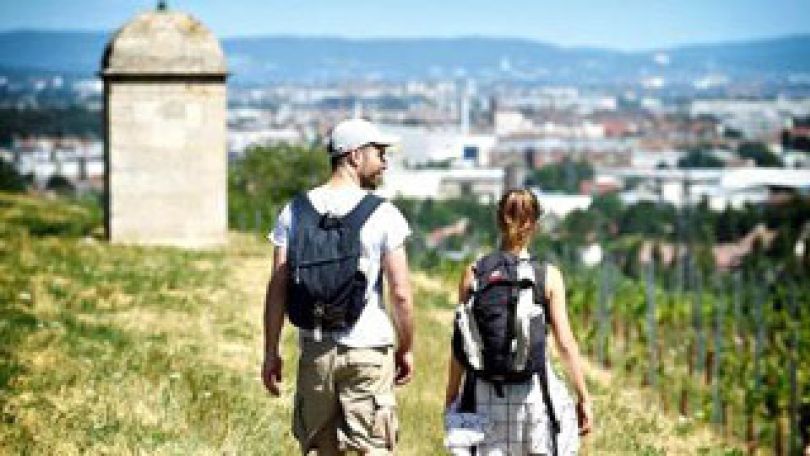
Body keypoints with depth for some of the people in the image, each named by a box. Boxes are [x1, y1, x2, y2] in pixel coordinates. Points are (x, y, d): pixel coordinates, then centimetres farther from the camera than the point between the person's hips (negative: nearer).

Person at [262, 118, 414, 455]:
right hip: (370, 350, -3)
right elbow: (401, 293, -7)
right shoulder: (384, 214, -6)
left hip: (315, 349, 4)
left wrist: (271, 351, 8)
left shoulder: (296, 211, 4)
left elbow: (278, 287, 2)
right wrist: (406, 349, 5)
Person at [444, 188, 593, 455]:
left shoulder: (473, 275, 0)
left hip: (485, 392, 1)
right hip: (533, 388, -1)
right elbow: (565, 343, -4)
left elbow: (460, 343, 2)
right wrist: (583, 397, 4)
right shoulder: (548, 276, -2)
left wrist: (451, 396, 11)